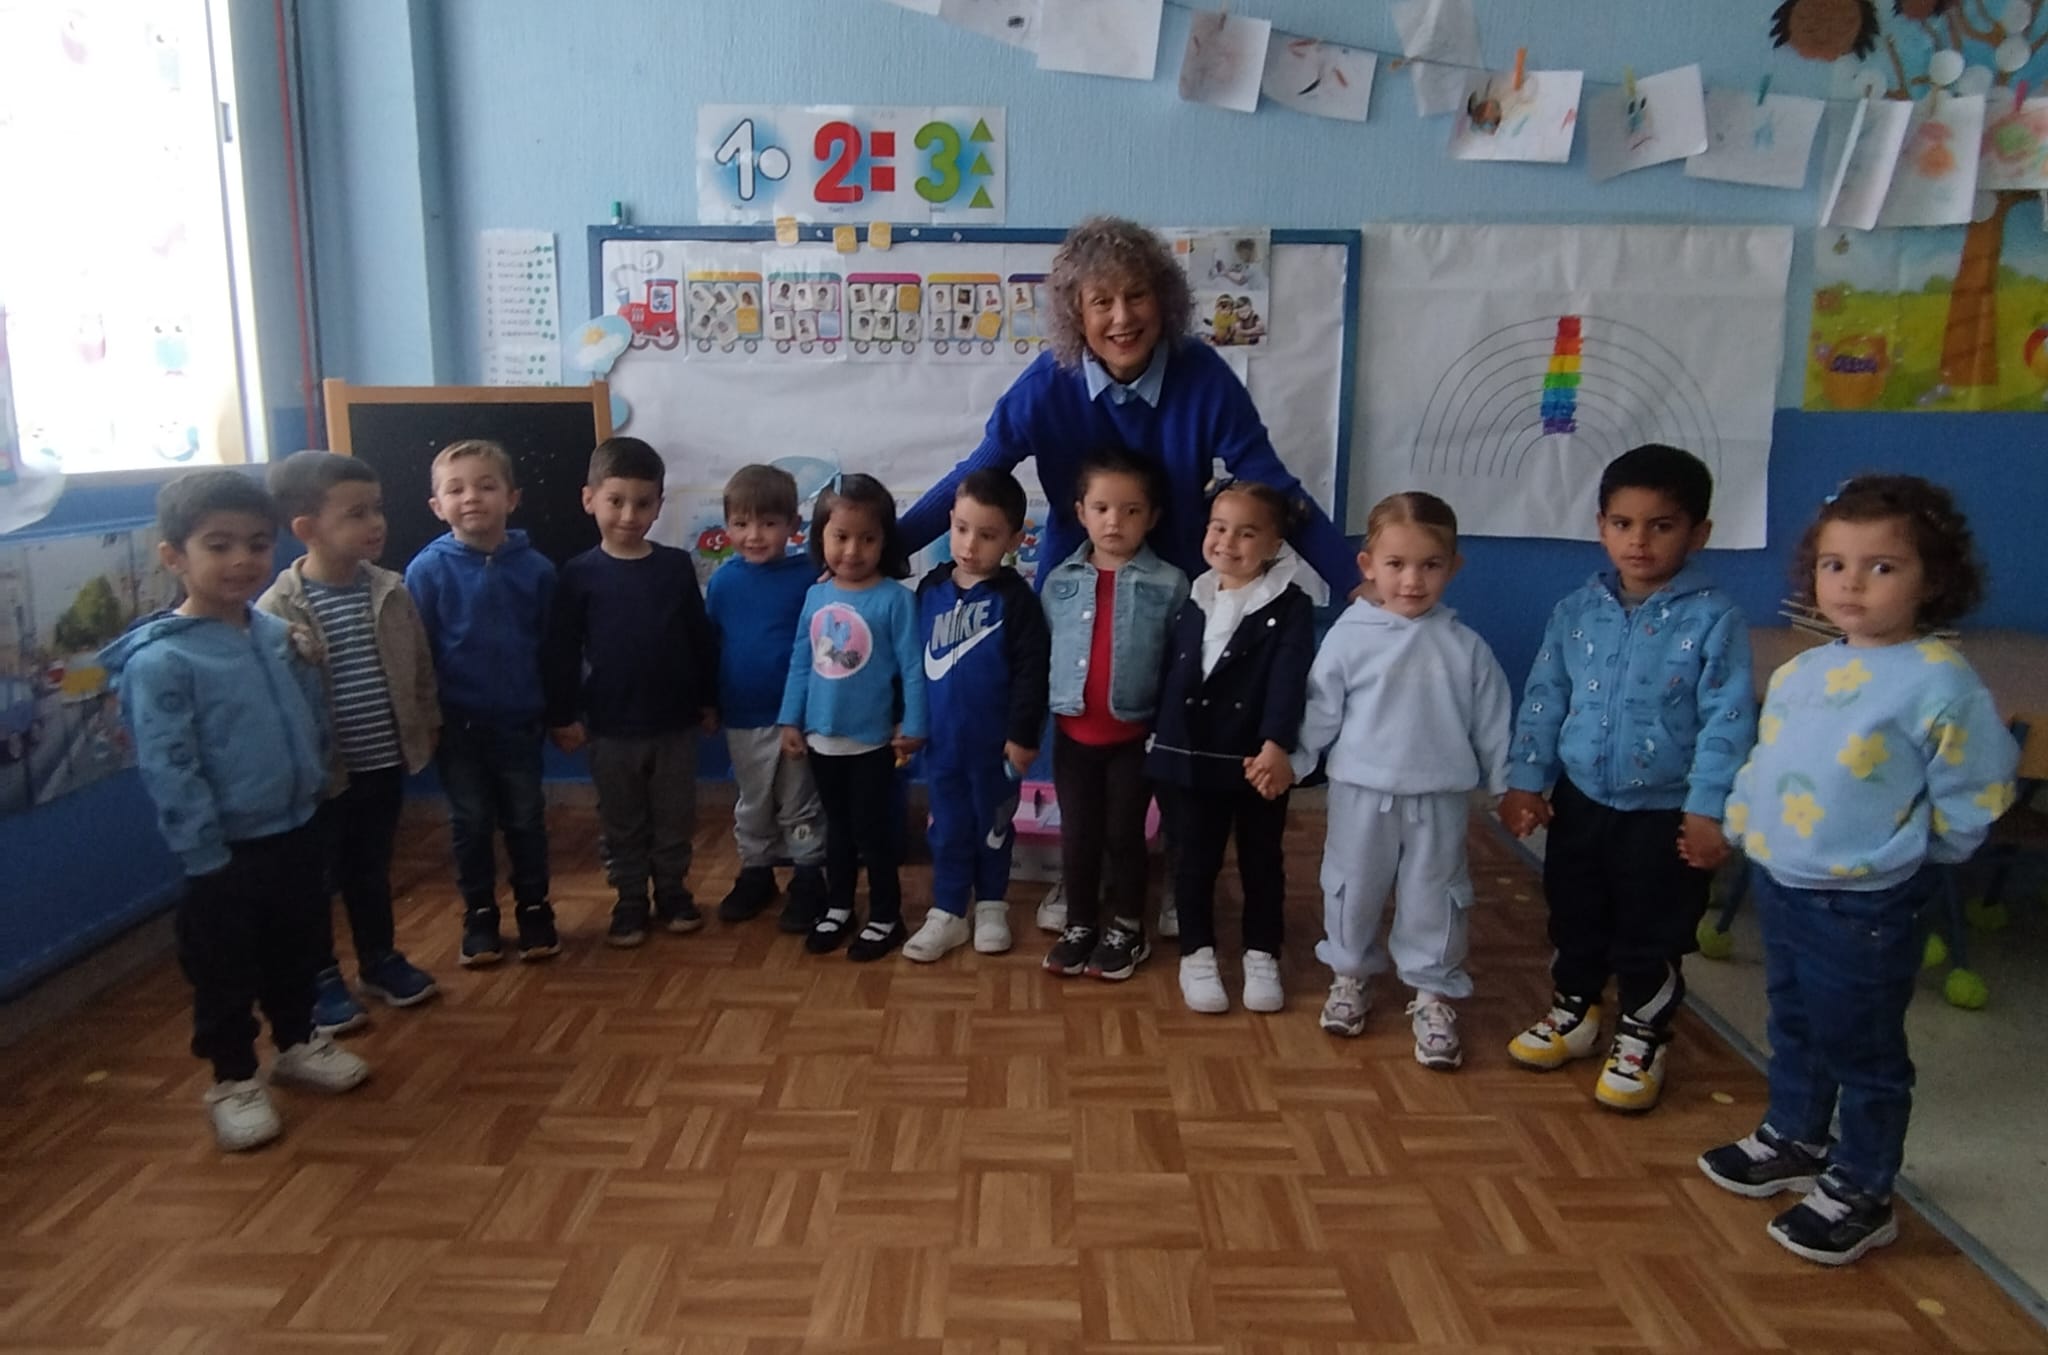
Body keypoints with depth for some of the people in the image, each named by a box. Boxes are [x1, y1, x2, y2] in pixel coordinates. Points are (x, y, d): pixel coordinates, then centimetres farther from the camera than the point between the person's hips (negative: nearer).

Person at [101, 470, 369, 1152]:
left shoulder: (277, 632, 1)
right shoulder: (161, 659, -18)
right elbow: (167, 770, -18)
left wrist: (309, 670, -5)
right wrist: (207, 858, -18)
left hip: (296, 833, 6)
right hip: (228, 853, -6)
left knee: (299, 948, 22)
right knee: (225, 971, 10)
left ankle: (298, 1042, 43)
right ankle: (233, 1080, 29)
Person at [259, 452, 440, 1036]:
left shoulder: (390, 591, -2)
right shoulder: (278, 608, -16)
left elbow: (418, 665, 8)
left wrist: (427, 726, 11)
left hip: (385, 763, 4)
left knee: (373, 871, 21)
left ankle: (380, 960, 38)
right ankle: (322, 980, 28)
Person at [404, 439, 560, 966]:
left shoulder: (535, 568, -6)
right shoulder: (427, 570, -9)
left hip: (519, 721, 1)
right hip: (458, 723, 0)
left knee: (526, 820, 12)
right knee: (470, 823, 12)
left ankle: (534, 910, 27)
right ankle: (479, 916, 26)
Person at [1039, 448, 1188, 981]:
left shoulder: (1169, 584, -8)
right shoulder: (1060, 581, 1)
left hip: (1135, 734, -2)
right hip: (1073, 732, 2)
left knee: (1124, 833, 10)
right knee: (1077, 834, 12)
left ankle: (1127, 931, 27)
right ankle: (1079, 926, 29)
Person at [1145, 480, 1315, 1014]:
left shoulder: (1291, 606, -7)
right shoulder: (1193, 600, 7)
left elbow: (1289, 681, -19)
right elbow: (1170, 673, 12)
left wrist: (1277, 745, -31)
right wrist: (1159, 737, 12)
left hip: (1259, 758, -3)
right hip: (1192, 755, 3)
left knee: (1262, 861, 12)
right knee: (1196, 858, 11)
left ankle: (1261, 955, 28)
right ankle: (1197, 954, 25)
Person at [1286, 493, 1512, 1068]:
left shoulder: (1465, 647, -3)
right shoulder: (1348, 637, -8)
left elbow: (1492, 722, 4)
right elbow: (1319, 712, -4)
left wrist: (1510, 784, 6)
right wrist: (1287, 762, -7)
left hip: (1439, 798, 1)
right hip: (1362, 792, 0)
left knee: (1434, 898, 10)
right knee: (1353, 889, 15)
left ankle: (1433, 995, 26)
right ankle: (1350, 974, 36)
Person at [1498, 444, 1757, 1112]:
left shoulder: (1714, 619, -12)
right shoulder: (1577, 611, 0)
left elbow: (1727, 721, -14)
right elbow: (1544, 698, 5)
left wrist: (1708, 810, -18)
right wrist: (1525, 780, 2)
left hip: (1665, 812, -4)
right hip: (1579, 799, 4)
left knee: (1651, 935, 10)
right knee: (1574, 918, 20)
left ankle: (1642, 1039, 31)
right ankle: (1574, 1009, 42)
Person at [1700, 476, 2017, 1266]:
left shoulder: (1937, 681, -18)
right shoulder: (1800, 673, 3)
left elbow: (1970, 801, -13)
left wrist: (1899, 858, -5)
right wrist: (1743, 825, 6)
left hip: (1864, 908, -7)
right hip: (1780, 885, 7)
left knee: (1862, 1050, 8)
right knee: (1793, 1028, 24)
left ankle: (1860, 1194, 26)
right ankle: (1794, 1142, 44)